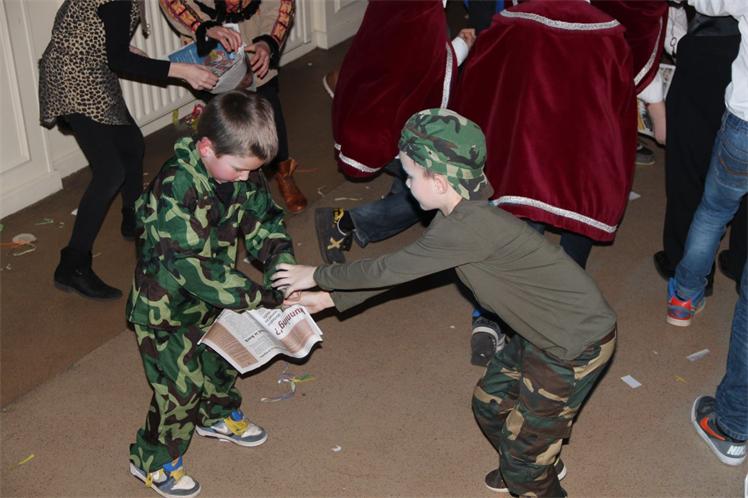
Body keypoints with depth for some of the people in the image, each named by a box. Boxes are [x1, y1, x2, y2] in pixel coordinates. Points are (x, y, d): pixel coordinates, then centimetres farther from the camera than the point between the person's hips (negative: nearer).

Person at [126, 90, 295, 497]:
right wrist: (262, 297, -34)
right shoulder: (175, 190, -35)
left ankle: (218, 416, 54)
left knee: (223, 356, 25)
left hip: (212, 295, 8)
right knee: (180, 385, 2)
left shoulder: (239, 171, -12)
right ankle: (154, 462, 25)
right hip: (167, 304, -7)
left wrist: (283, 267, -21)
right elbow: (194, 267, -37)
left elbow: (264, 223, -2)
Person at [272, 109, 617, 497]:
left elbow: (388, 270, -20)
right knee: (490, 404, 26)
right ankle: (542, 467, 52)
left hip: (577, 344, -9)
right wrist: (328, 299, 11)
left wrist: (317, 276, -6)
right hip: (546, 332, 9)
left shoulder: (468, 228, -30)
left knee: (523, 453, 3)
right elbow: (397, 271, 10)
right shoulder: (460, 218, 1)